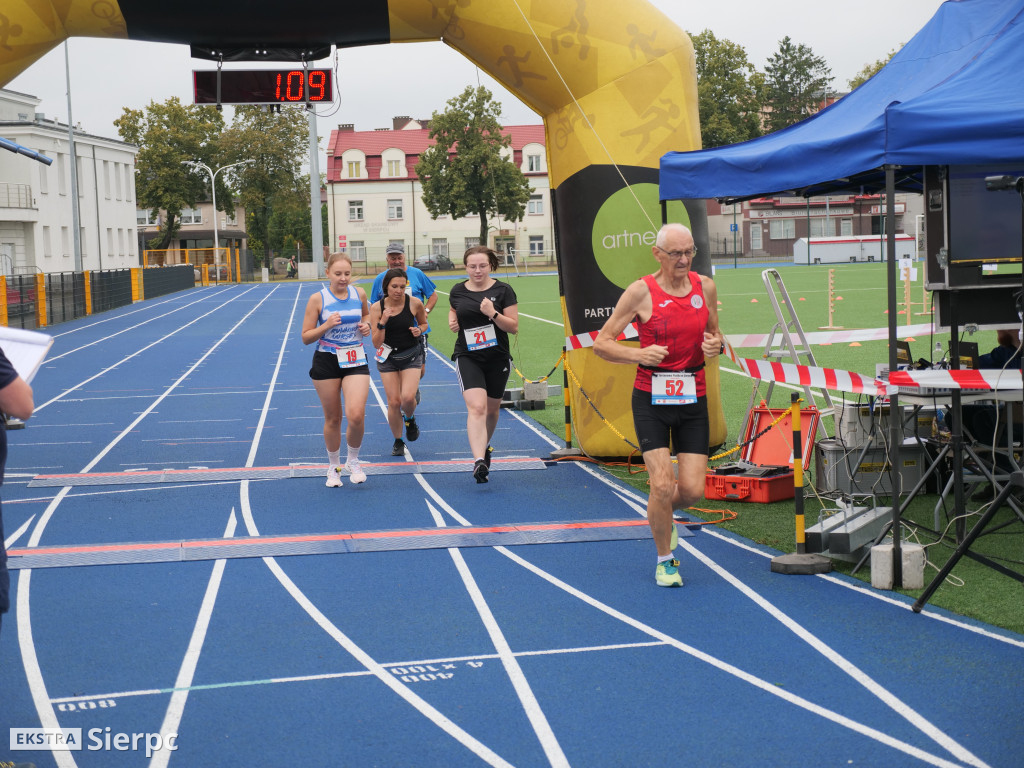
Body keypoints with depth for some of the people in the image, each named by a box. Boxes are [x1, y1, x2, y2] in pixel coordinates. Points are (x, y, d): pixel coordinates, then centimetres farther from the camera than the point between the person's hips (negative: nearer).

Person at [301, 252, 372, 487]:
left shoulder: (359, 294, 1)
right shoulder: (318, 299, -7)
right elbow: (306, 337, -4)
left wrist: (366, 325, 1)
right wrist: (326, 326, -21)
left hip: (355, 360, 1)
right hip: (326, 361, -1)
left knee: (356, 415, -16)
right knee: (333, 419, 7)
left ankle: (353, 461, 9)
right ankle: (334, 467, 28)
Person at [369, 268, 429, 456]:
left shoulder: (414, 303, -11)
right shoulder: (377, 308, -11)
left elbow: (424, 324, 10)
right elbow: (376, 343, -11)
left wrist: (419, 330, -12)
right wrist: (382, 322, -25)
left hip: (411, 355, 0)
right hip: (388, 357, 1)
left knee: (408, 397, -19)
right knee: (394, 402, -4)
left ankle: (410, 419, 18)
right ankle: (398, 442, 18)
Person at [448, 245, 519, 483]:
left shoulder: (503, 290, -6)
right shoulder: (458, 291, 2)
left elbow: (514, 327, -9)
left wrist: (493, 314, -23)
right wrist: (452, 322, 1)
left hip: (497, 358, 1)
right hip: (468, 358, -1)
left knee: (492, 409, 15)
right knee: (476, 407, -19)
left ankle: (484, 447, 43)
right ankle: (479, 461, -28)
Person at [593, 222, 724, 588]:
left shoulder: (705, 287, 5)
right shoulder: (641, 291, -8)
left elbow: (715, 333, 20)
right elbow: (601, 343, -4)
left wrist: (717, 344, -4)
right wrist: (639, 354, -21)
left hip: (693, 398, 4)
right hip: (651, 398, -3)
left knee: (692, 489, -2)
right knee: (662, 484, -12)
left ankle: (662, 514, 35)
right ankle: (664, 560, 11)